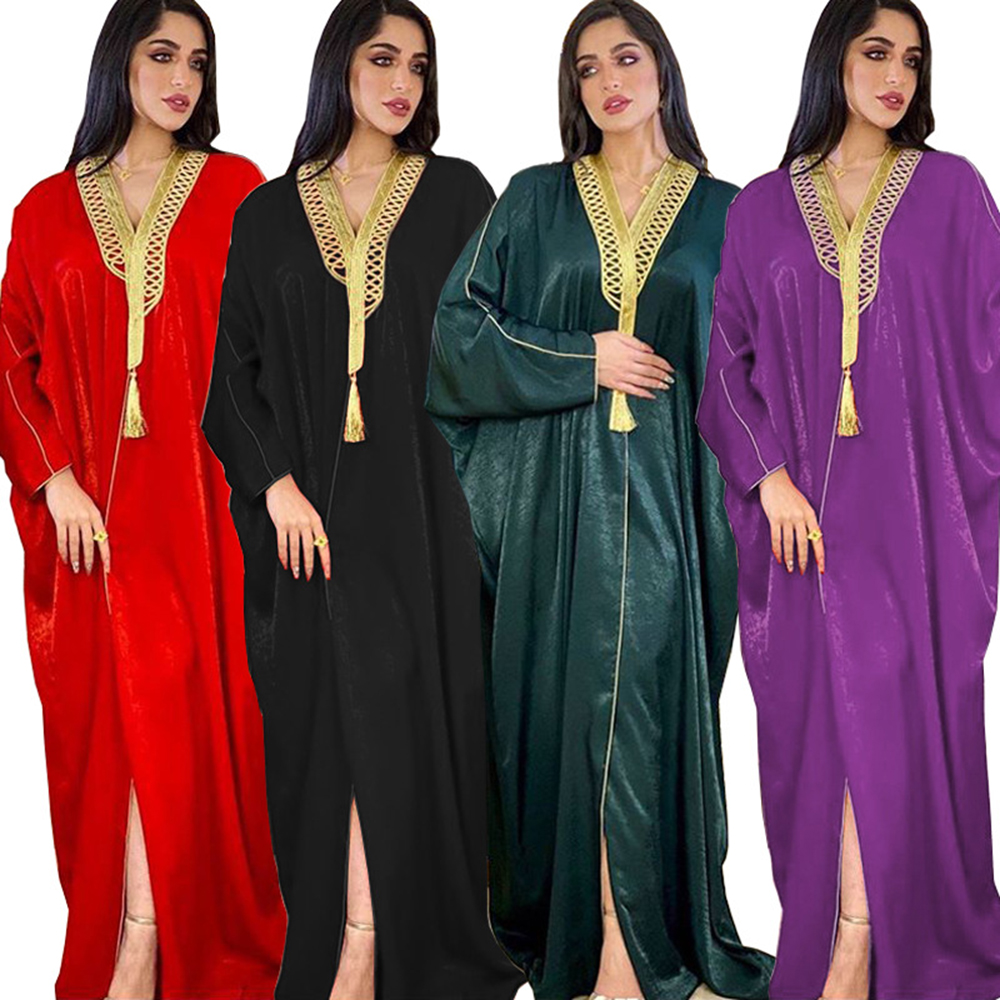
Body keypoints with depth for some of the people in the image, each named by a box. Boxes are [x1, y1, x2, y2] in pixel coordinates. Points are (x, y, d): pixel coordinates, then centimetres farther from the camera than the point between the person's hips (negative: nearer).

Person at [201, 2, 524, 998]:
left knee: (404, 706, -3)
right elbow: (236, 367, 7)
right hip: (310, 497, 1)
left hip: (421, 495, -1)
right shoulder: (268, 214, 10)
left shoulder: (455, 192, 7)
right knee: (329, 712, 3)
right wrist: (276, 485, -7)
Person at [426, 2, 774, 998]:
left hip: (668, 491, 0)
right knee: (561, 692, 3)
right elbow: (460, 325, 1)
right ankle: (559, 916, 17)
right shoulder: (533, 200, 9)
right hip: (555, 490, 1)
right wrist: (582, 358, -8)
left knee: (643, 695, -4)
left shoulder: (723, 212, 9)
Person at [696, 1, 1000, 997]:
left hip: (912, 496, -1)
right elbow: (731, 355, 6)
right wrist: (769, 477, -7)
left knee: (890, 703, -3)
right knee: (813, 715, 5)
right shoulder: (764, 207, 8)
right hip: (803, 496, 1)